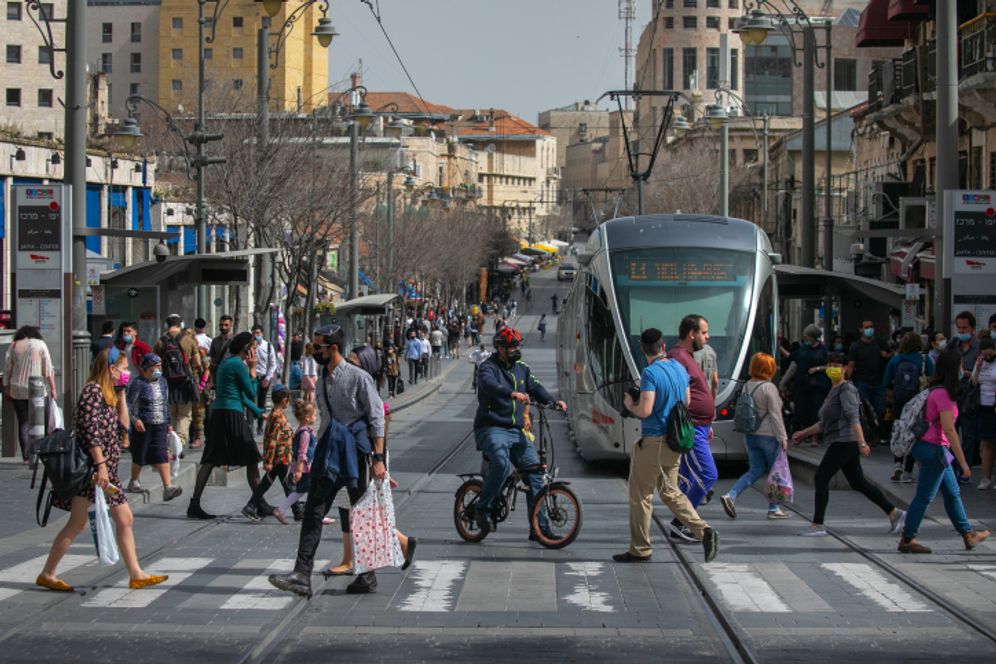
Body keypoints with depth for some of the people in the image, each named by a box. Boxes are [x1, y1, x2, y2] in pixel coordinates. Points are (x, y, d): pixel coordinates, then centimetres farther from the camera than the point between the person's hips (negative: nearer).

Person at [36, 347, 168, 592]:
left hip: (106, 468, 10)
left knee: (124, 519, 8)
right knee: (78, 523, -6)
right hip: (91, 467, -10)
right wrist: (100, 465, -23)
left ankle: (136, 574, 11)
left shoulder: (108, 394, 18)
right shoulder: (93, 391, -11)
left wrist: (120, 397, 16)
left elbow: (121, 427, 19)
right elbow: (90, 431, -20)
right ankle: (47, 574, 1)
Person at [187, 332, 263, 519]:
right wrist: (252, 370, 1)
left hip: (218, 414, 9)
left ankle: (194, 505, 1)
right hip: (233, 415, -9)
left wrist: (259, 412, 26)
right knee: (251, 460, 2)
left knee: (210, 460, 5)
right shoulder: (238, 365, -11)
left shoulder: (226, 363, 19)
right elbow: (252, 393, -7)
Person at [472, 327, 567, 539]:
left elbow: (535, 387, 12)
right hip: (491, 428, -7)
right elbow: (489, 385, -28)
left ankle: (538, 528, 3)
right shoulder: (488, 367, -7)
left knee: (535, 471, -3)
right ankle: (482, 509, -15)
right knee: (502, 464, -33)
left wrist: (554, 402, -7)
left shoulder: (521, 369, 17)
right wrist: (513, 394, -44)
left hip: (516, 431, 7)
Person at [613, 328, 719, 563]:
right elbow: (687, 401, 16)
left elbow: (644, 411, -23)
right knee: (671, 492, 18)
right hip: (675, 441, 8)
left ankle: (640, 550, 11)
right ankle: (704, 531, 4)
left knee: (640, 497, 4)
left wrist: (629, 404, -4)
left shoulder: (650, 373, -18)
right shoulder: (679, 368, 6)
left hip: (653, 442, -8)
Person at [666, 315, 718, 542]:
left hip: (697, 428, 11)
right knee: (708, 475, -13)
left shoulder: (688, 357, 19)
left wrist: (707, 425, 25)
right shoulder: (677, 357, -15)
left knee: (689, 479, 11)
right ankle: (680, 523, -9)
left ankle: (680, 527, 15)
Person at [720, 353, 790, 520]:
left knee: (755, 470, 13)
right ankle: (773, 508, 11)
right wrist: (783, 437, -11)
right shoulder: (769, 388, -15)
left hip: (750, 435, 7)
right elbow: (775, 415, -15)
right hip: (768, 435, -7)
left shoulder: (746, 386, 7)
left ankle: (730, 496, -5)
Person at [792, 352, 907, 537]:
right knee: (858, 482, 11)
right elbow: (825, 423, 28)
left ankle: (817, 525, -11)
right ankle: (894, 513, 15)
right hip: (840, 443, 10)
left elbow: (853, 417, -22)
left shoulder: (846, 389, -9)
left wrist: (861, 442, -30)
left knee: (821, 478, -11)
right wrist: (804, 433, 23)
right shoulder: (834, 390, 21)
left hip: (845, 442, -10)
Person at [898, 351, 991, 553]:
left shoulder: (935, 390, 10)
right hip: (934, 448, -10)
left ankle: (967, 534, 28)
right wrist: (962, 461, -19)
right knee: (924, 497, -3)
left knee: (953, 493, 18)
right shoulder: (944, 394, -20)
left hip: (936, 449, 10)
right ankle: (907, 540, 3)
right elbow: (949, 430, -22)